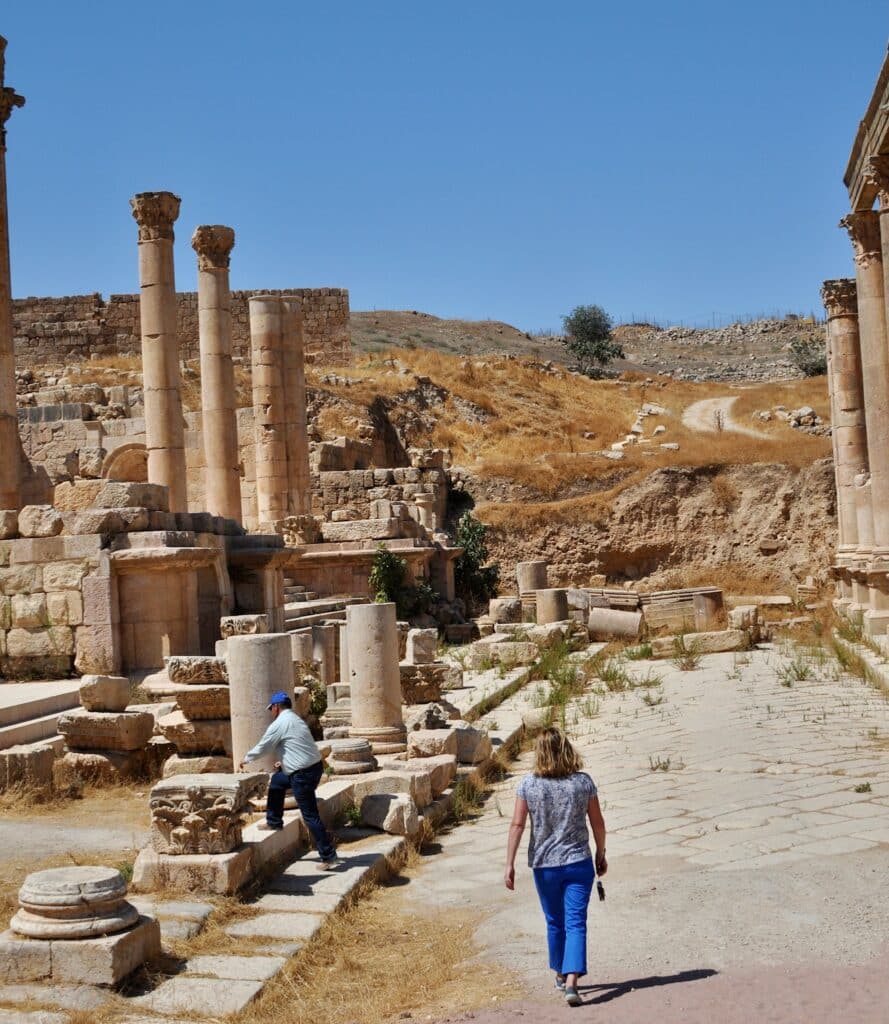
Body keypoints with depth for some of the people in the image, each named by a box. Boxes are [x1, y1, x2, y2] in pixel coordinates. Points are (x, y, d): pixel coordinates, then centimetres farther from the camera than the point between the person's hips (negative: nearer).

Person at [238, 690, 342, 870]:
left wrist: (246, 759, 15)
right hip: (314, 766, 9)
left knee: (310, 816, -5)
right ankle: (274, 823, 37)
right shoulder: (296, 720, 16)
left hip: (303, 774, -9)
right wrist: (284, 762, 33)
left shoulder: (279, 725, -11)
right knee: (276, 781, 27)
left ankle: (329, 857, -3)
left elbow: (262, 748, -1)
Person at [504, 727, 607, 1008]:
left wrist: (509, 864, -5)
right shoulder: (583, 782, -6)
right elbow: (598, 823, 1)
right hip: (578, 863, -1)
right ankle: (571, 982, -12)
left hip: (544, 866, 1)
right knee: (576, 924, 0)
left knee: (555, 923, 18)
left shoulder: (528, 784, -8)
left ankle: (561, 975, 34)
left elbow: (517, 825, -10)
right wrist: (601, 855, 14)